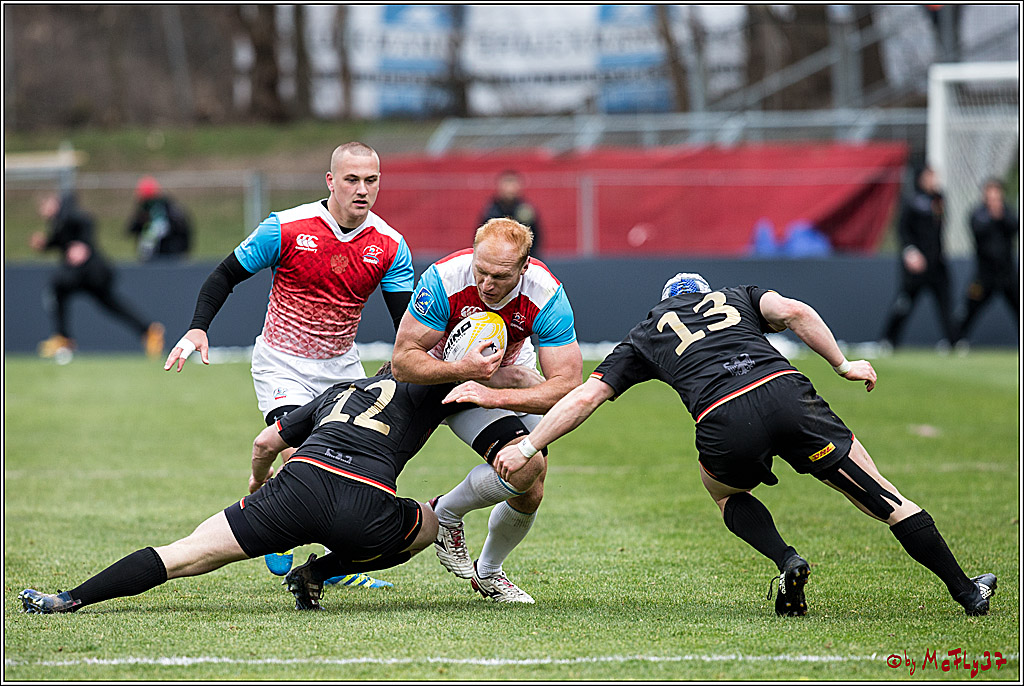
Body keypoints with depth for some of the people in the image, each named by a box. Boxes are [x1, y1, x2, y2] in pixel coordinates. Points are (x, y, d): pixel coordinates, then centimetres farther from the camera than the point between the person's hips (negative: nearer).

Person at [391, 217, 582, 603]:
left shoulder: (547, 296, -30)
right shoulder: (444, 280, -34)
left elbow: (567, 385, -33)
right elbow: (403, 362, -27)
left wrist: (494, 395, -44)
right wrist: (463, 370, -43)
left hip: (511, 374, 3)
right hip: (449, 376, -3)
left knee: (529, 493, -2)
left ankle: (488, 571, 26)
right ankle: (444, 515, 2)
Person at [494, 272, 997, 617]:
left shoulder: (644, 337, 29)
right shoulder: (738, 296, 33)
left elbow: (584, 397, 22)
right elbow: (795, 313, 12)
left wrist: (527, 447, 26)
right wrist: (841, 364, 18)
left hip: (724, 422, -1)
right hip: (786, 392, 1)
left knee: (723, 489, 33)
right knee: (880, 495, 12)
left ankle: (785, 561, 7)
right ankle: (965, 592, 9)